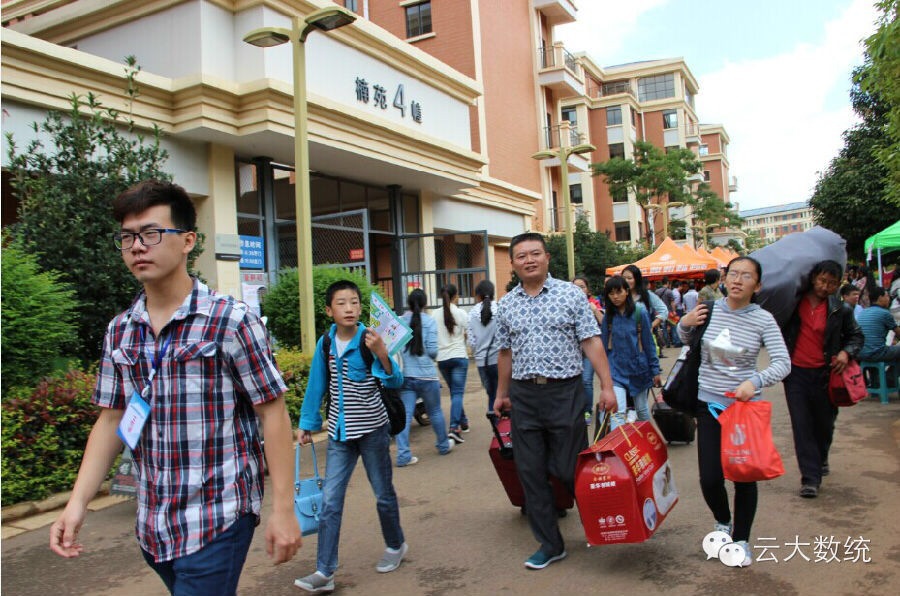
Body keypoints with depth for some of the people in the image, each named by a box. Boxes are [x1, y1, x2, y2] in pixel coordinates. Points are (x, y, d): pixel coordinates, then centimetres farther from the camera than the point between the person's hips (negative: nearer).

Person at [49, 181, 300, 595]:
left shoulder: (231, 321, -12)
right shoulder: (119, 332, 5)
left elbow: (272, 413, -11)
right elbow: (111, 421, 11)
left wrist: (283, 509, -12)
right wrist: (77, 503, 2)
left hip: (218, 519, -5)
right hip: (152, 524, 6)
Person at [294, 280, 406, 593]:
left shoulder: (370, 340, -12)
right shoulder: (325, 344, -1)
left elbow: (395, 382, -20)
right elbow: (317, 385, 10)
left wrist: (381, 353, -37)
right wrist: (307, 423, 14)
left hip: (372, 429, -3)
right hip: (340, 432, 3)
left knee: (383, 494, 12)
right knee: (329, 501, 0)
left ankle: (395, 545, 36)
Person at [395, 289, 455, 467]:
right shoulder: (429, 322, -7)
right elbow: (432, 350, -12)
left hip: (405, 376, 2)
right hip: (426, 375, -2)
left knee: (404, 415, 2)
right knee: (435, 411, 16)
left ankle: (403, 455, -3)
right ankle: (443, 445, 33)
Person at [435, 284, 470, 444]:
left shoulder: (435, 315, 1)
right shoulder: (461, 313, -6)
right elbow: (467, 335, 0)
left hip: (442, 358, 4)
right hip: (459, 356, -3)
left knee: (454, 391, 18)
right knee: (458, 393, -4)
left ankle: (463, 422, 28)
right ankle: (454, 428, -17)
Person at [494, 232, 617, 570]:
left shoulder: (570, 294, -2)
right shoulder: (507, 304, 8)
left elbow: (591, 342, -5)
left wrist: (607, 387, -11)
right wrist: (501, 394, 17)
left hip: (564, 391, -4)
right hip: (523, 395, 4)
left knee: (571, 468, 2)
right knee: (531, 473, 7)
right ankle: (550, 544, 22)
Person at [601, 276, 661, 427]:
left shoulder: (640, 313, -9)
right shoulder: (608, 317, -2)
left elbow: (648, 343, -4)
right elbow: (604, 345, 6)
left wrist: (655, 370, -2)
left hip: (638, 368, -1)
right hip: (616, 369, 1)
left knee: (642, 409, 16)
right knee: (617, 412, -12)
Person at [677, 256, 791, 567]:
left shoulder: (763, 319, -9)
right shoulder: (709, 309, -3)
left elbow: (783, 363, -12)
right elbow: (686, 340, 15)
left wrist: (754, 381, -29)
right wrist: (685, 324, -6)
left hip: (746, 404, -1)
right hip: (709, 404, 1)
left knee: (744, 475, 7)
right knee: (710, 477, 1)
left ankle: (741, 539, 30)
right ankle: (722, 522, 33)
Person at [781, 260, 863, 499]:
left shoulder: (840, 310, 0)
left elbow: (855, 335, 13)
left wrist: (846, 352, -6)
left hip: (824, 373, 2)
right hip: (796, 373, -1)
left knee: (824, 423, 15)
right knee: (801, 425, -2)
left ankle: (821, 459, 45)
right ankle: (810, 477, 4)